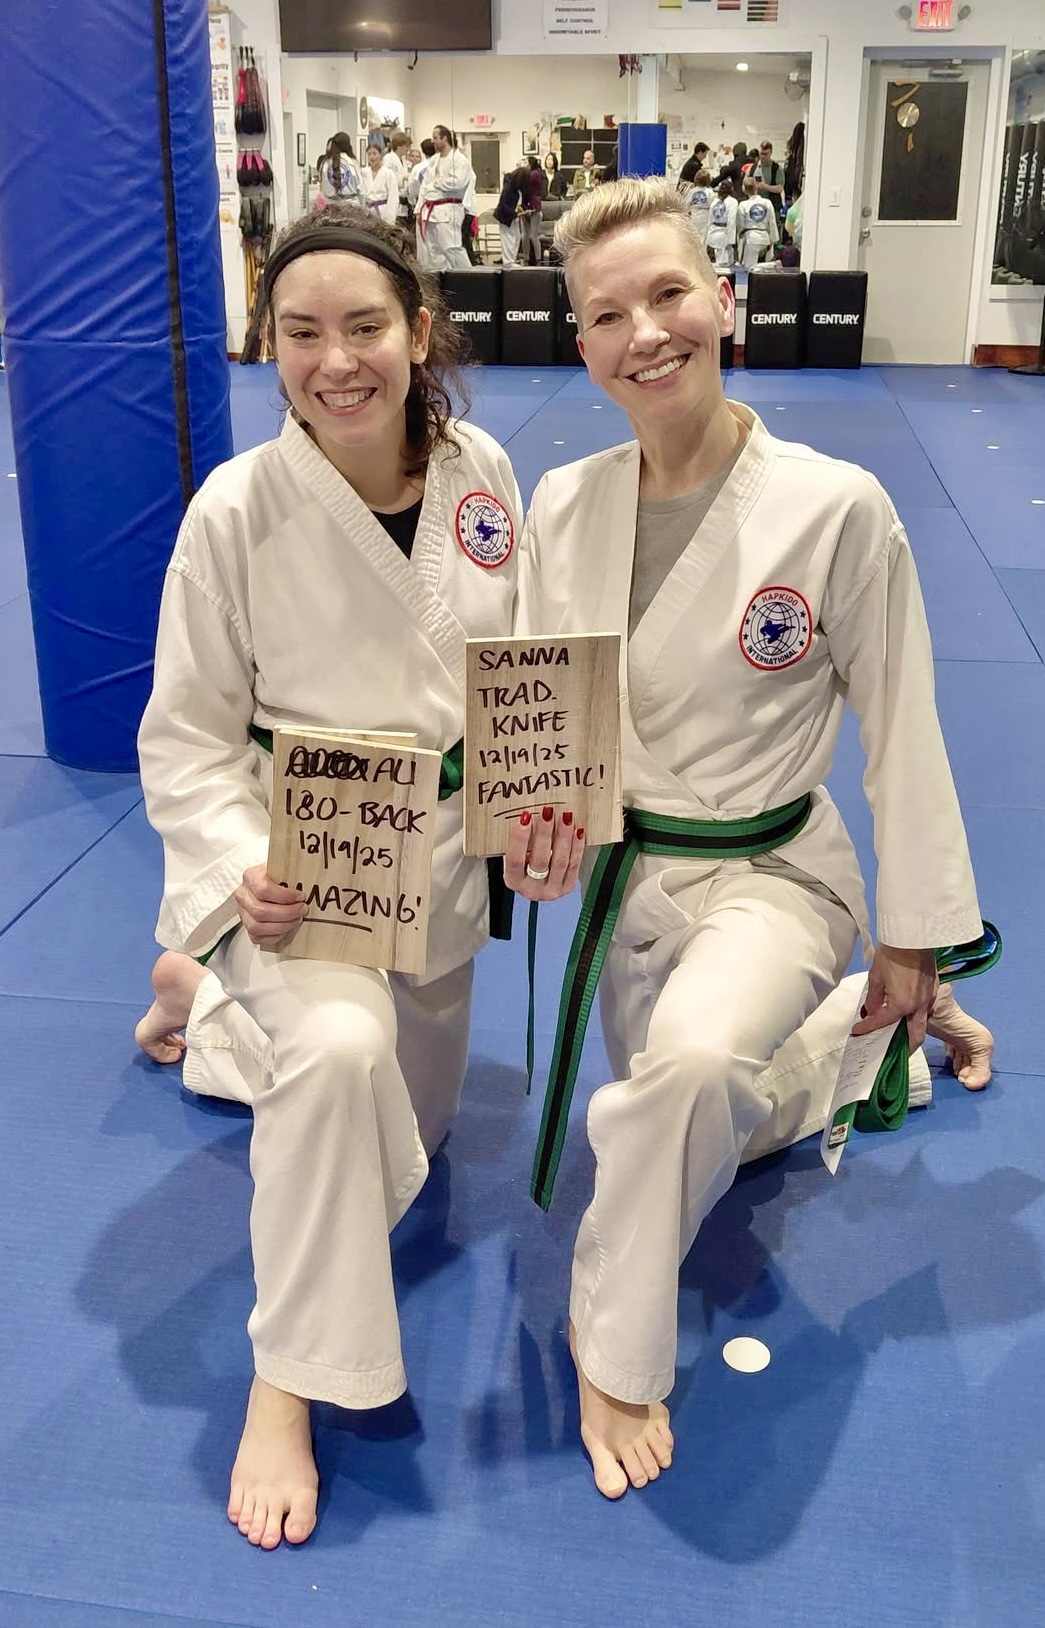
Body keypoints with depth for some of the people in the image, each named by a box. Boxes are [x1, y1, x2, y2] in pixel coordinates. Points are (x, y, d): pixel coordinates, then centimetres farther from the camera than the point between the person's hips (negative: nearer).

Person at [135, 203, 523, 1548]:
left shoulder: (482, 473, -7)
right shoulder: (234, 511, -18)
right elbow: (186, 734, -12)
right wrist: (237, 877, -27)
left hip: (441, 853, 5)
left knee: (400, 1140, 21)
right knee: (339, 1048, -37)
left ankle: (198, 995, 47)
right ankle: (283, 1390, -13)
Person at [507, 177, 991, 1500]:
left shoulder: (838, 509, -18)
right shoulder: (563, 506, -7)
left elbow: (899, 729, -8)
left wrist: (911, 941, -2)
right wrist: (534, 822, -20)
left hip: (774, 872, -4)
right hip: (627, 867, 5)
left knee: (694, 1058, -35)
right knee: (685, 1118, 20)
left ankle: (611, 1350, -8)